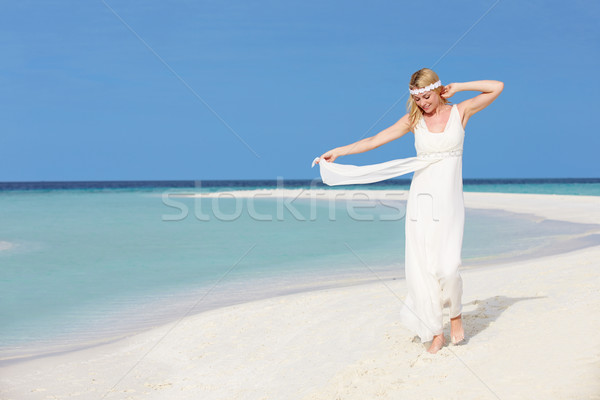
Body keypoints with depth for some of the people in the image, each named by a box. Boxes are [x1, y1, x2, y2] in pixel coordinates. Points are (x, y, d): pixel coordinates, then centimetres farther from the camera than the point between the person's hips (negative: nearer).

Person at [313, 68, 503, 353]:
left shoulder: (460, 111, 3)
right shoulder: (413, 119, 7)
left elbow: (497, 87, -3)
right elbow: (374, 140, 10)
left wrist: (457, 88, -2)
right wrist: (337, 152, 10)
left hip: (449, 198, -2)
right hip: (421, 196, 2)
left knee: (447, 266, -14)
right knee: (421, 266, -2)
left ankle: (455, 314, 14)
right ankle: (435, 332, 8)